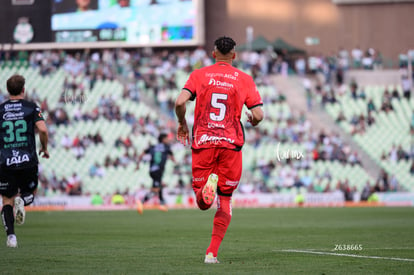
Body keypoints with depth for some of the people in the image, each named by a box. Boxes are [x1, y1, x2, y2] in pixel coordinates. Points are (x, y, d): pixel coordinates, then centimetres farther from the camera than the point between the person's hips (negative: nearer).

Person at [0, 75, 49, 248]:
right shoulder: (32, 108, 1)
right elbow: (43, 130, -12)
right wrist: (45, 148, 6)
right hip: (28, 161, 0)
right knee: (30, 193, 22)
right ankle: (22, 200, -15)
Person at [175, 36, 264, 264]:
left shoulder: (199, 75, 4)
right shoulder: (244, 79, 4)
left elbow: (180, 102, -9)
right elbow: (258, 114, -3)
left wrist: (182, 124, 10)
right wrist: (251, 120, 21)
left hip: (202, 142, 0)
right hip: (230, 143, 0)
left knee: (203, 203, 7)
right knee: (225, 200, 11)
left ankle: (208, 183, -30)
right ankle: (212, 253, 2)